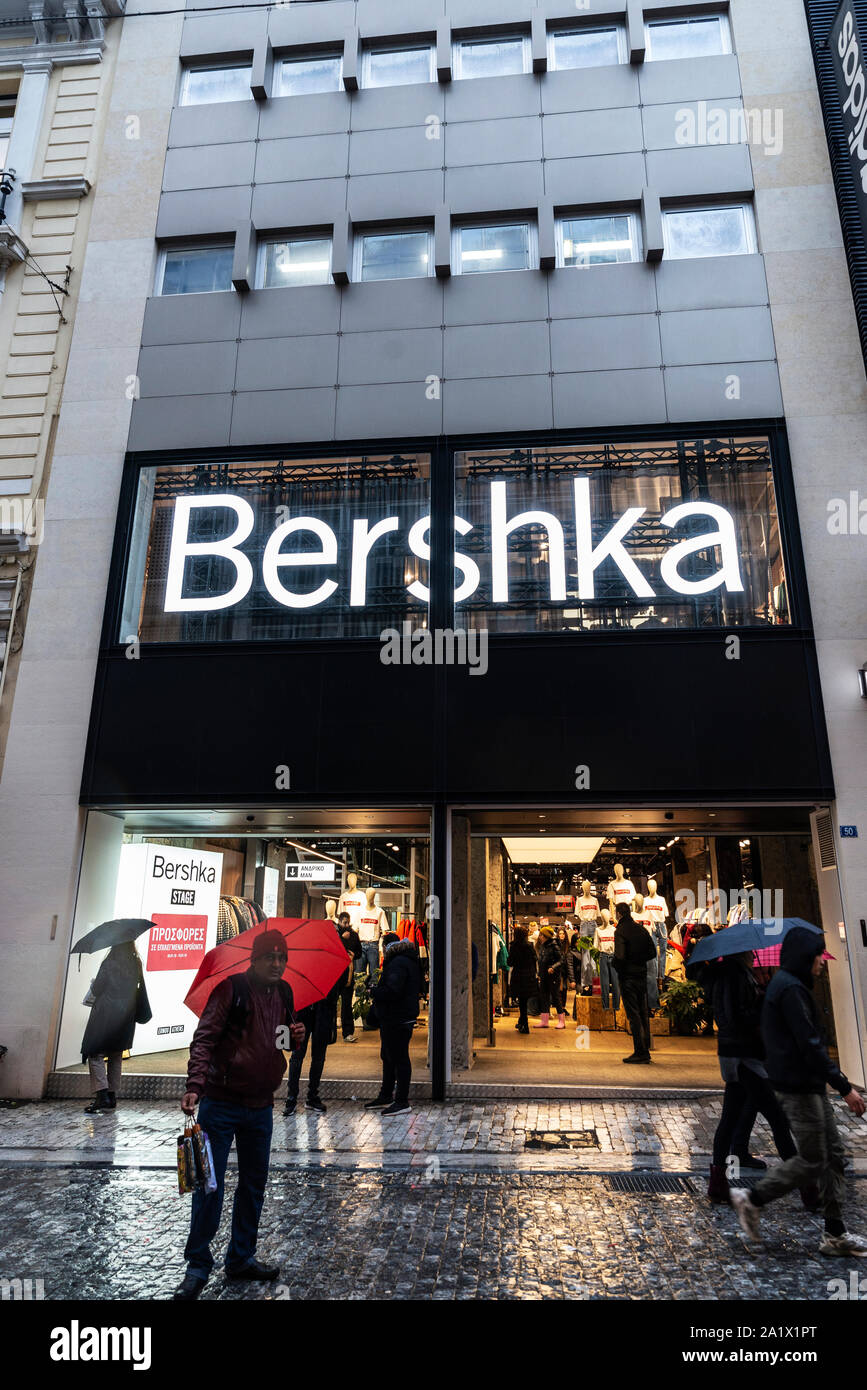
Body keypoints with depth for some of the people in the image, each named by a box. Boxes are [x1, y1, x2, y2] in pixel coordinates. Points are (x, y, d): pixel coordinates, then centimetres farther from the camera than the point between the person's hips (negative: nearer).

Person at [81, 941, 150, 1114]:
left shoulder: (108, 964, -11)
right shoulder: (136, 965, 4)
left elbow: (96, 990, -8)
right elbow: (141, 991, 7)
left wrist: (93, 986, 14)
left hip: (106, 1015, -6)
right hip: (126, 1017, 6)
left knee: (96, 1054, -1)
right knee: (116, 1056, 14)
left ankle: (101, 1095, -14)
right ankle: (112, 1096, 16)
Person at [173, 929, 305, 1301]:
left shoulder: (284, 993, 6)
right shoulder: (231, 989, -14)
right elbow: (204, 1039, -17)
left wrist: (298, 1037, -4)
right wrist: (195, 1085, -28)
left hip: (261, 1106, 6)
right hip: (221, 1104, -6)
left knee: (254, 1183, 15)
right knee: (210, 1184, 1)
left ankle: (241, 1258, 32)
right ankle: (198, 1264, 19)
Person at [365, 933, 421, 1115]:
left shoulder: (397, 963, -19)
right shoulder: (409, 961, 14)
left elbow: (392, 991, -28)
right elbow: (418, 988, 20)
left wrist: (374, 991, -11)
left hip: (397, 1020, -11)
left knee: (399, 1059, -2)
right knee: (388, 1057, 19)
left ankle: (402, 1101, 6)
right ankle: (385, 1097, 29)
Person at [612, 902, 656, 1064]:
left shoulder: (620, 931, -14)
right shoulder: (641, 929, 6)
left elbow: (620, 956, -22)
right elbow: (652, 952, 8)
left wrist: (613, 964, -3)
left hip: (628, 977, -6)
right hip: (642, 975, 6)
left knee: (633, 1015, -2)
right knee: (644, 1013, 13)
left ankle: (640, 1053, -2)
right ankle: (645, 1051, 20)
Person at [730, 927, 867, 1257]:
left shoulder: (787, 985, 13)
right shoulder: (791, 989, -21)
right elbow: (810, 1045, -24)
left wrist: (835, 1076, 20)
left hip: (810, 1086, 10)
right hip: (799, 1090, -10)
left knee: (834, 1156, 13)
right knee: (812, 1161, -1)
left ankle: (835, 1234, 20)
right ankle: (752, 1199, 12)